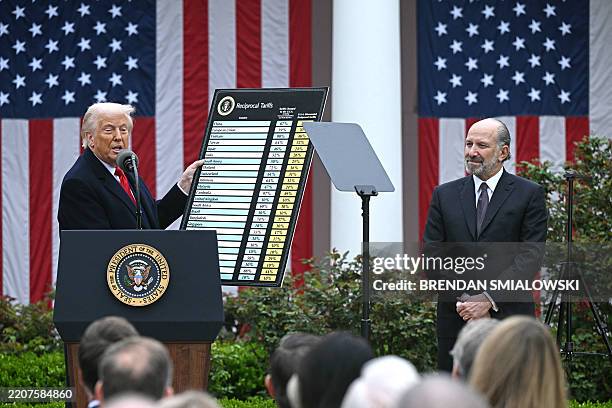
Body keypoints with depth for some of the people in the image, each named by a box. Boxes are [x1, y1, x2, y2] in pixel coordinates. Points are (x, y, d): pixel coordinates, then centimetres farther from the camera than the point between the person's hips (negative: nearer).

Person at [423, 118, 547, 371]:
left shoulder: (529, 195, 3)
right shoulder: (445, 195, 12)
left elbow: (531, 255, -5)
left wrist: (489, 299, -13)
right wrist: (464, 300, -8)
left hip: (509, 314, -3)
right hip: (455, 316, 3)